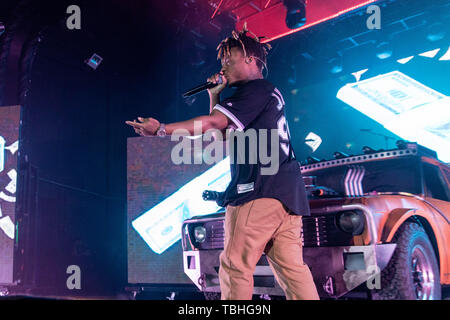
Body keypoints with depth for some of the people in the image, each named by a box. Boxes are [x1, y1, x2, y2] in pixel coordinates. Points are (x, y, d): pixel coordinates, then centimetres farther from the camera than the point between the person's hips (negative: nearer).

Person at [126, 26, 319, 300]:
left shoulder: (256, 89, -2)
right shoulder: (269, 93, 28)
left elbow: (213, 123, -15)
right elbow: (222, 136, 27)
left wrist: (162, 129, -15)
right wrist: (214, 96, 19)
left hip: (261, 190, -10)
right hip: (288, 193, 10)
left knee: (235, 264, -6)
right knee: (291, 267, 5)